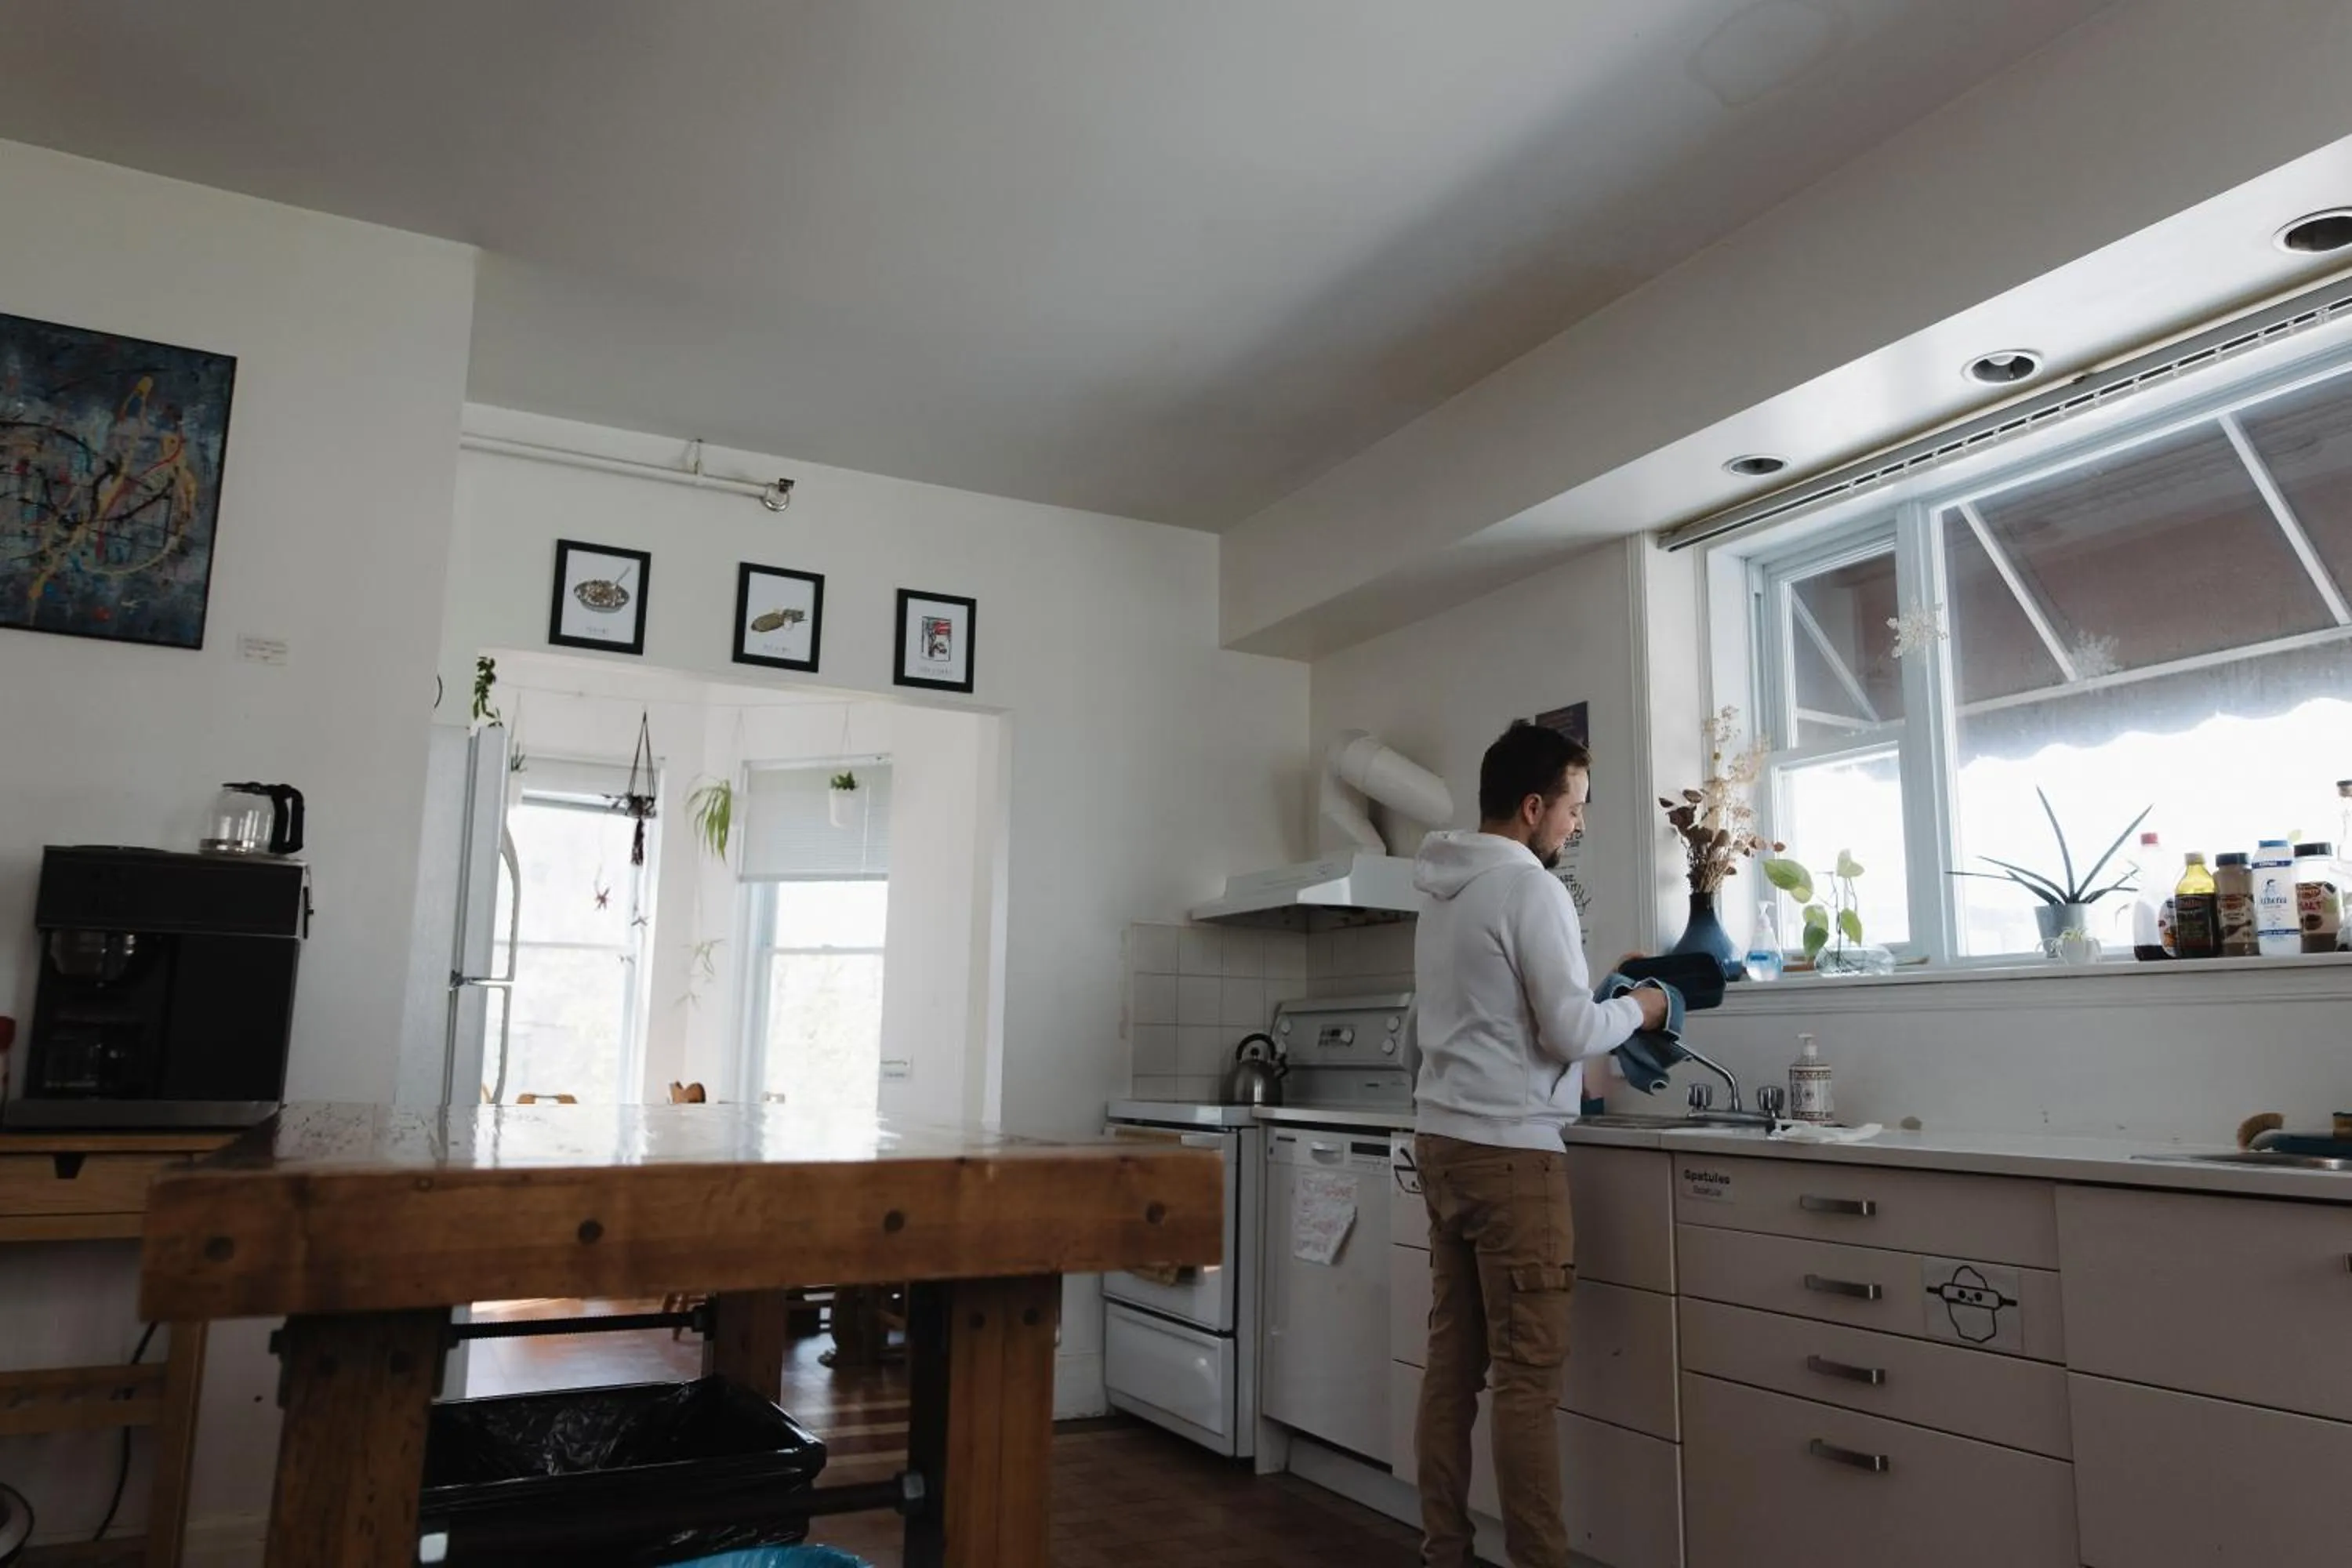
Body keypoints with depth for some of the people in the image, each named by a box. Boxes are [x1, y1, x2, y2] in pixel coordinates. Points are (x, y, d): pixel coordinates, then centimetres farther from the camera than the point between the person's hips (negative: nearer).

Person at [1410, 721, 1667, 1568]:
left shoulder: (1441, 891, 14)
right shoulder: (1529, 887, -12)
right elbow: (1570, 1029, -14)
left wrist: (1595, 984, 22)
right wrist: (1637, 1009, 4)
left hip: (1442, 1140, 8)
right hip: (1509, 1150, -8)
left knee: (1453, 1360, 10)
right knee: (1528, 1373, -3)